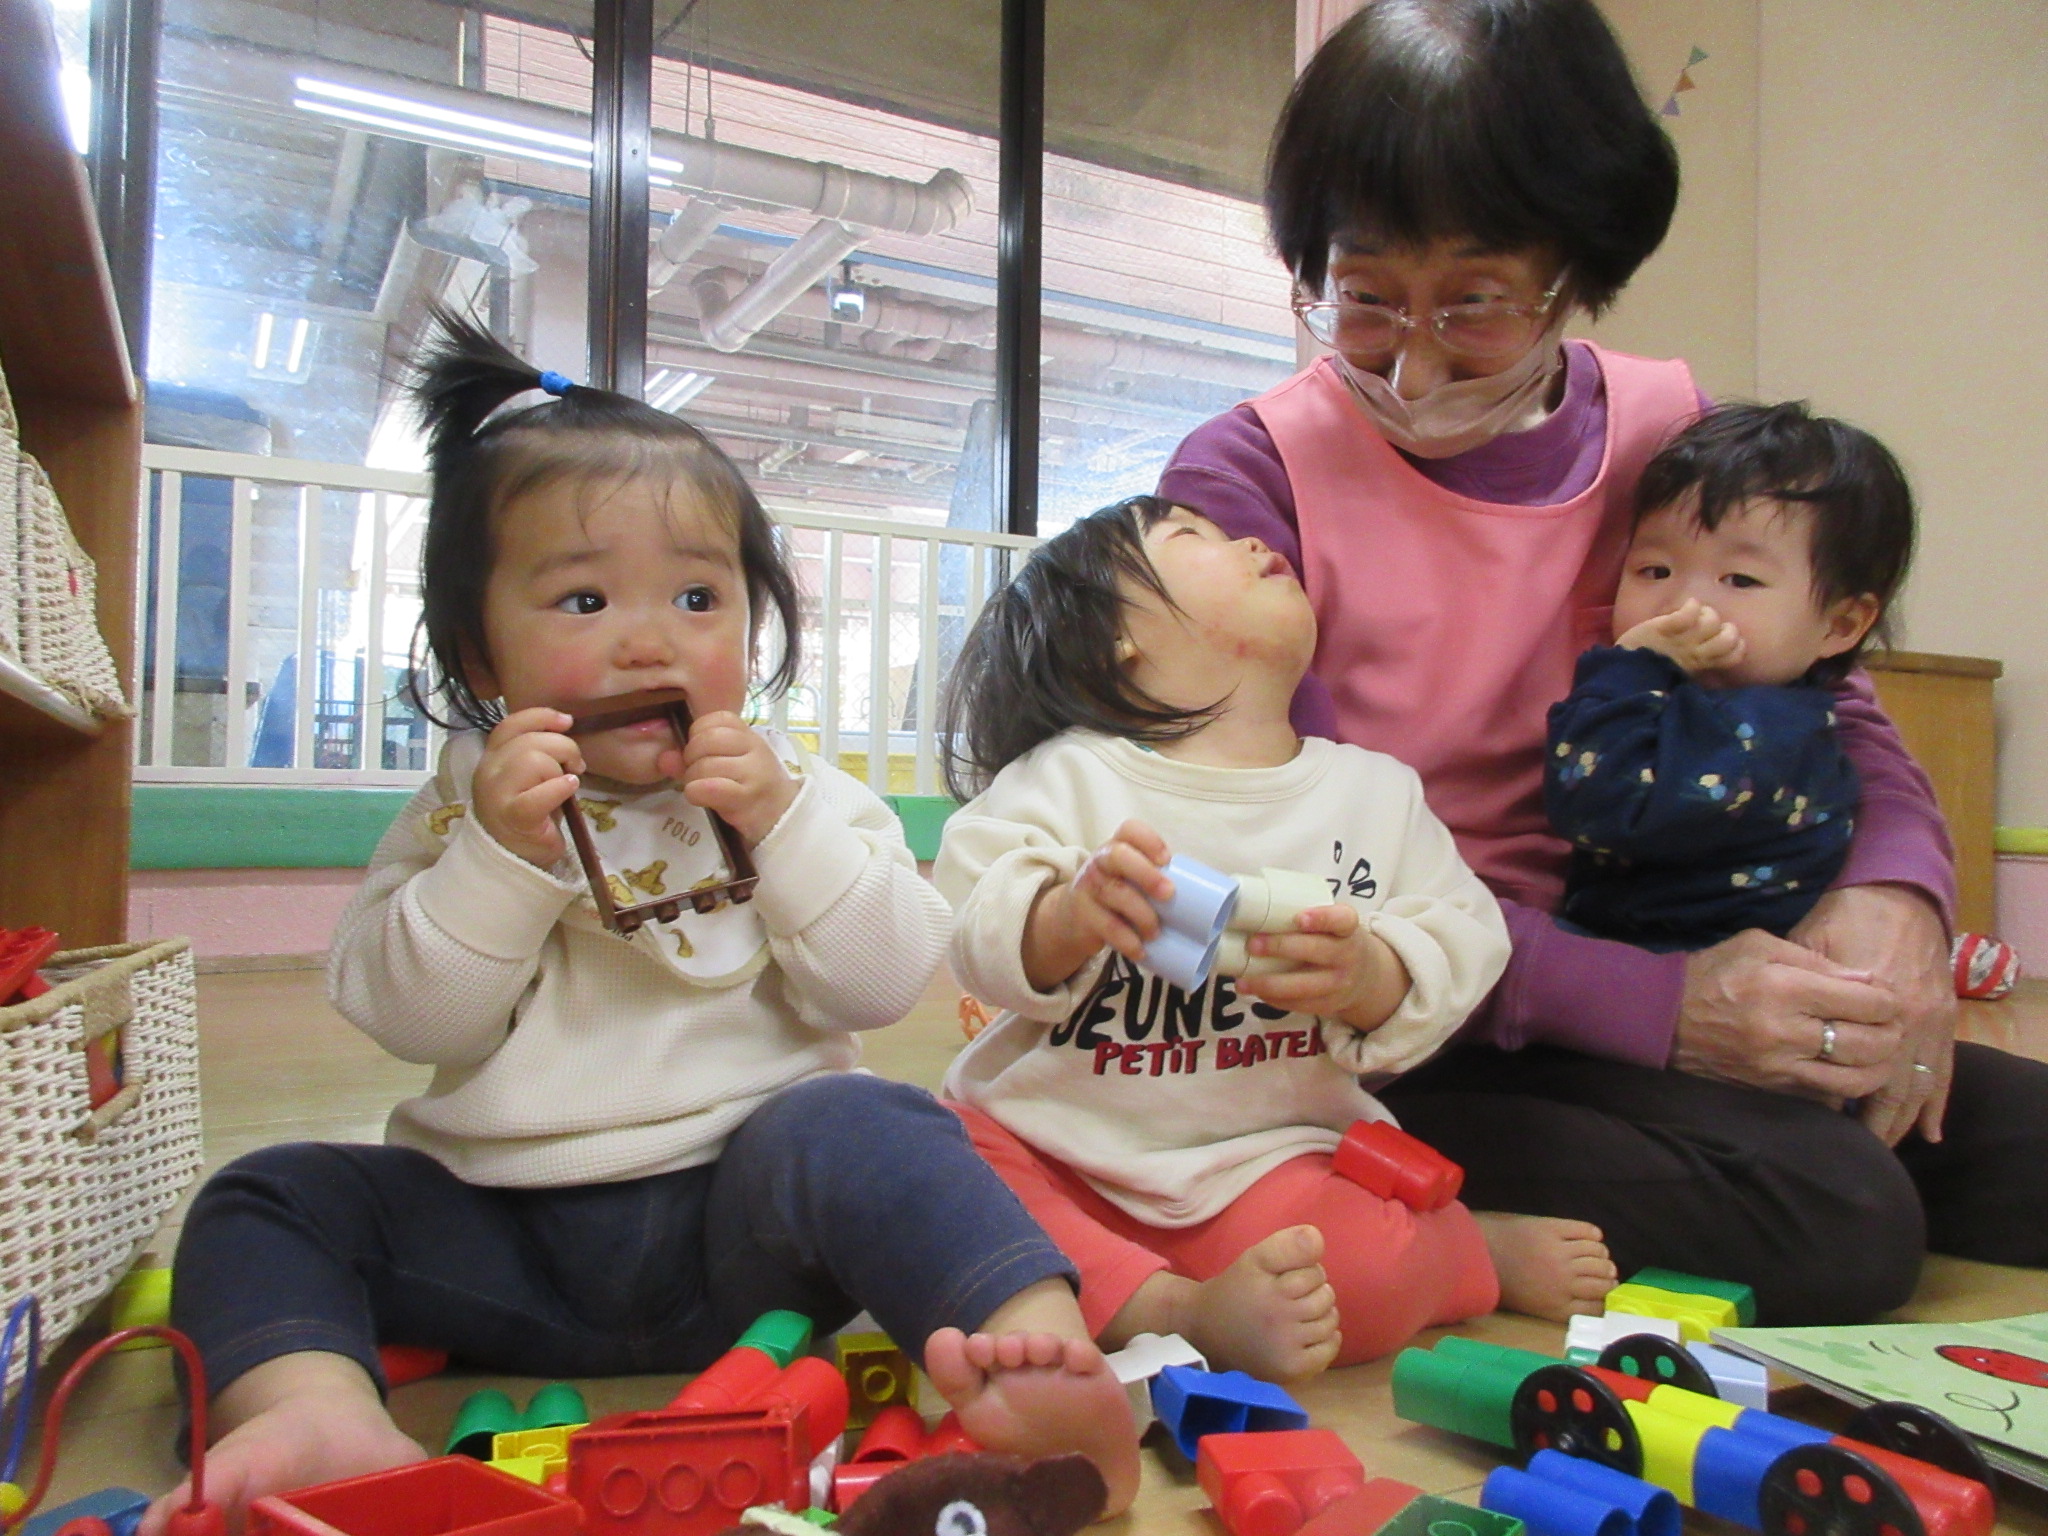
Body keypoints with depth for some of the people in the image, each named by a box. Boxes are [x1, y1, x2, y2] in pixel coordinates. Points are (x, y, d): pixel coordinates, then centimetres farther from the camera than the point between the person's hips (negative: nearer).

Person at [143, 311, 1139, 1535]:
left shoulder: (802, 795, 4)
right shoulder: (464, 808, 7)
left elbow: (884, 985, -7)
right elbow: (413, 1021, -4)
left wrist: (785, 825, -18)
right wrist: (500, 851, -17)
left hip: (736, 1223, -2)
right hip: (500, 1236, 3)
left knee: (854, 1127, -31)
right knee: (270, 1197, -11)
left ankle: (1033, 1342, -44)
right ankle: (319, 1415, -35)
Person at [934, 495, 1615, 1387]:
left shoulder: (1374, 788, 5)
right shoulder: (1066, 779, -5)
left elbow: (1460, 948, -2)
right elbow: (978, 935, -14)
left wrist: (1369, 976, -25)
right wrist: (1070, 913, -37)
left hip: (1273, 1152, 1)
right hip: (1059, 1139, 0)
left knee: (1363, 1272, -27)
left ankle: (1473, 1252, 8)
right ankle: (1175, 1312, -20)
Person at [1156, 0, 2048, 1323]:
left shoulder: (1670, 434, 5)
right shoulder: (1247, 474, -10)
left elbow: (1831, 701, 10)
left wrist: (1896, 887, -13)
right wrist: (1657, 1005, -23)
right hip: (1383, 1050, -6)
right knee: (1836, 1215, -25)